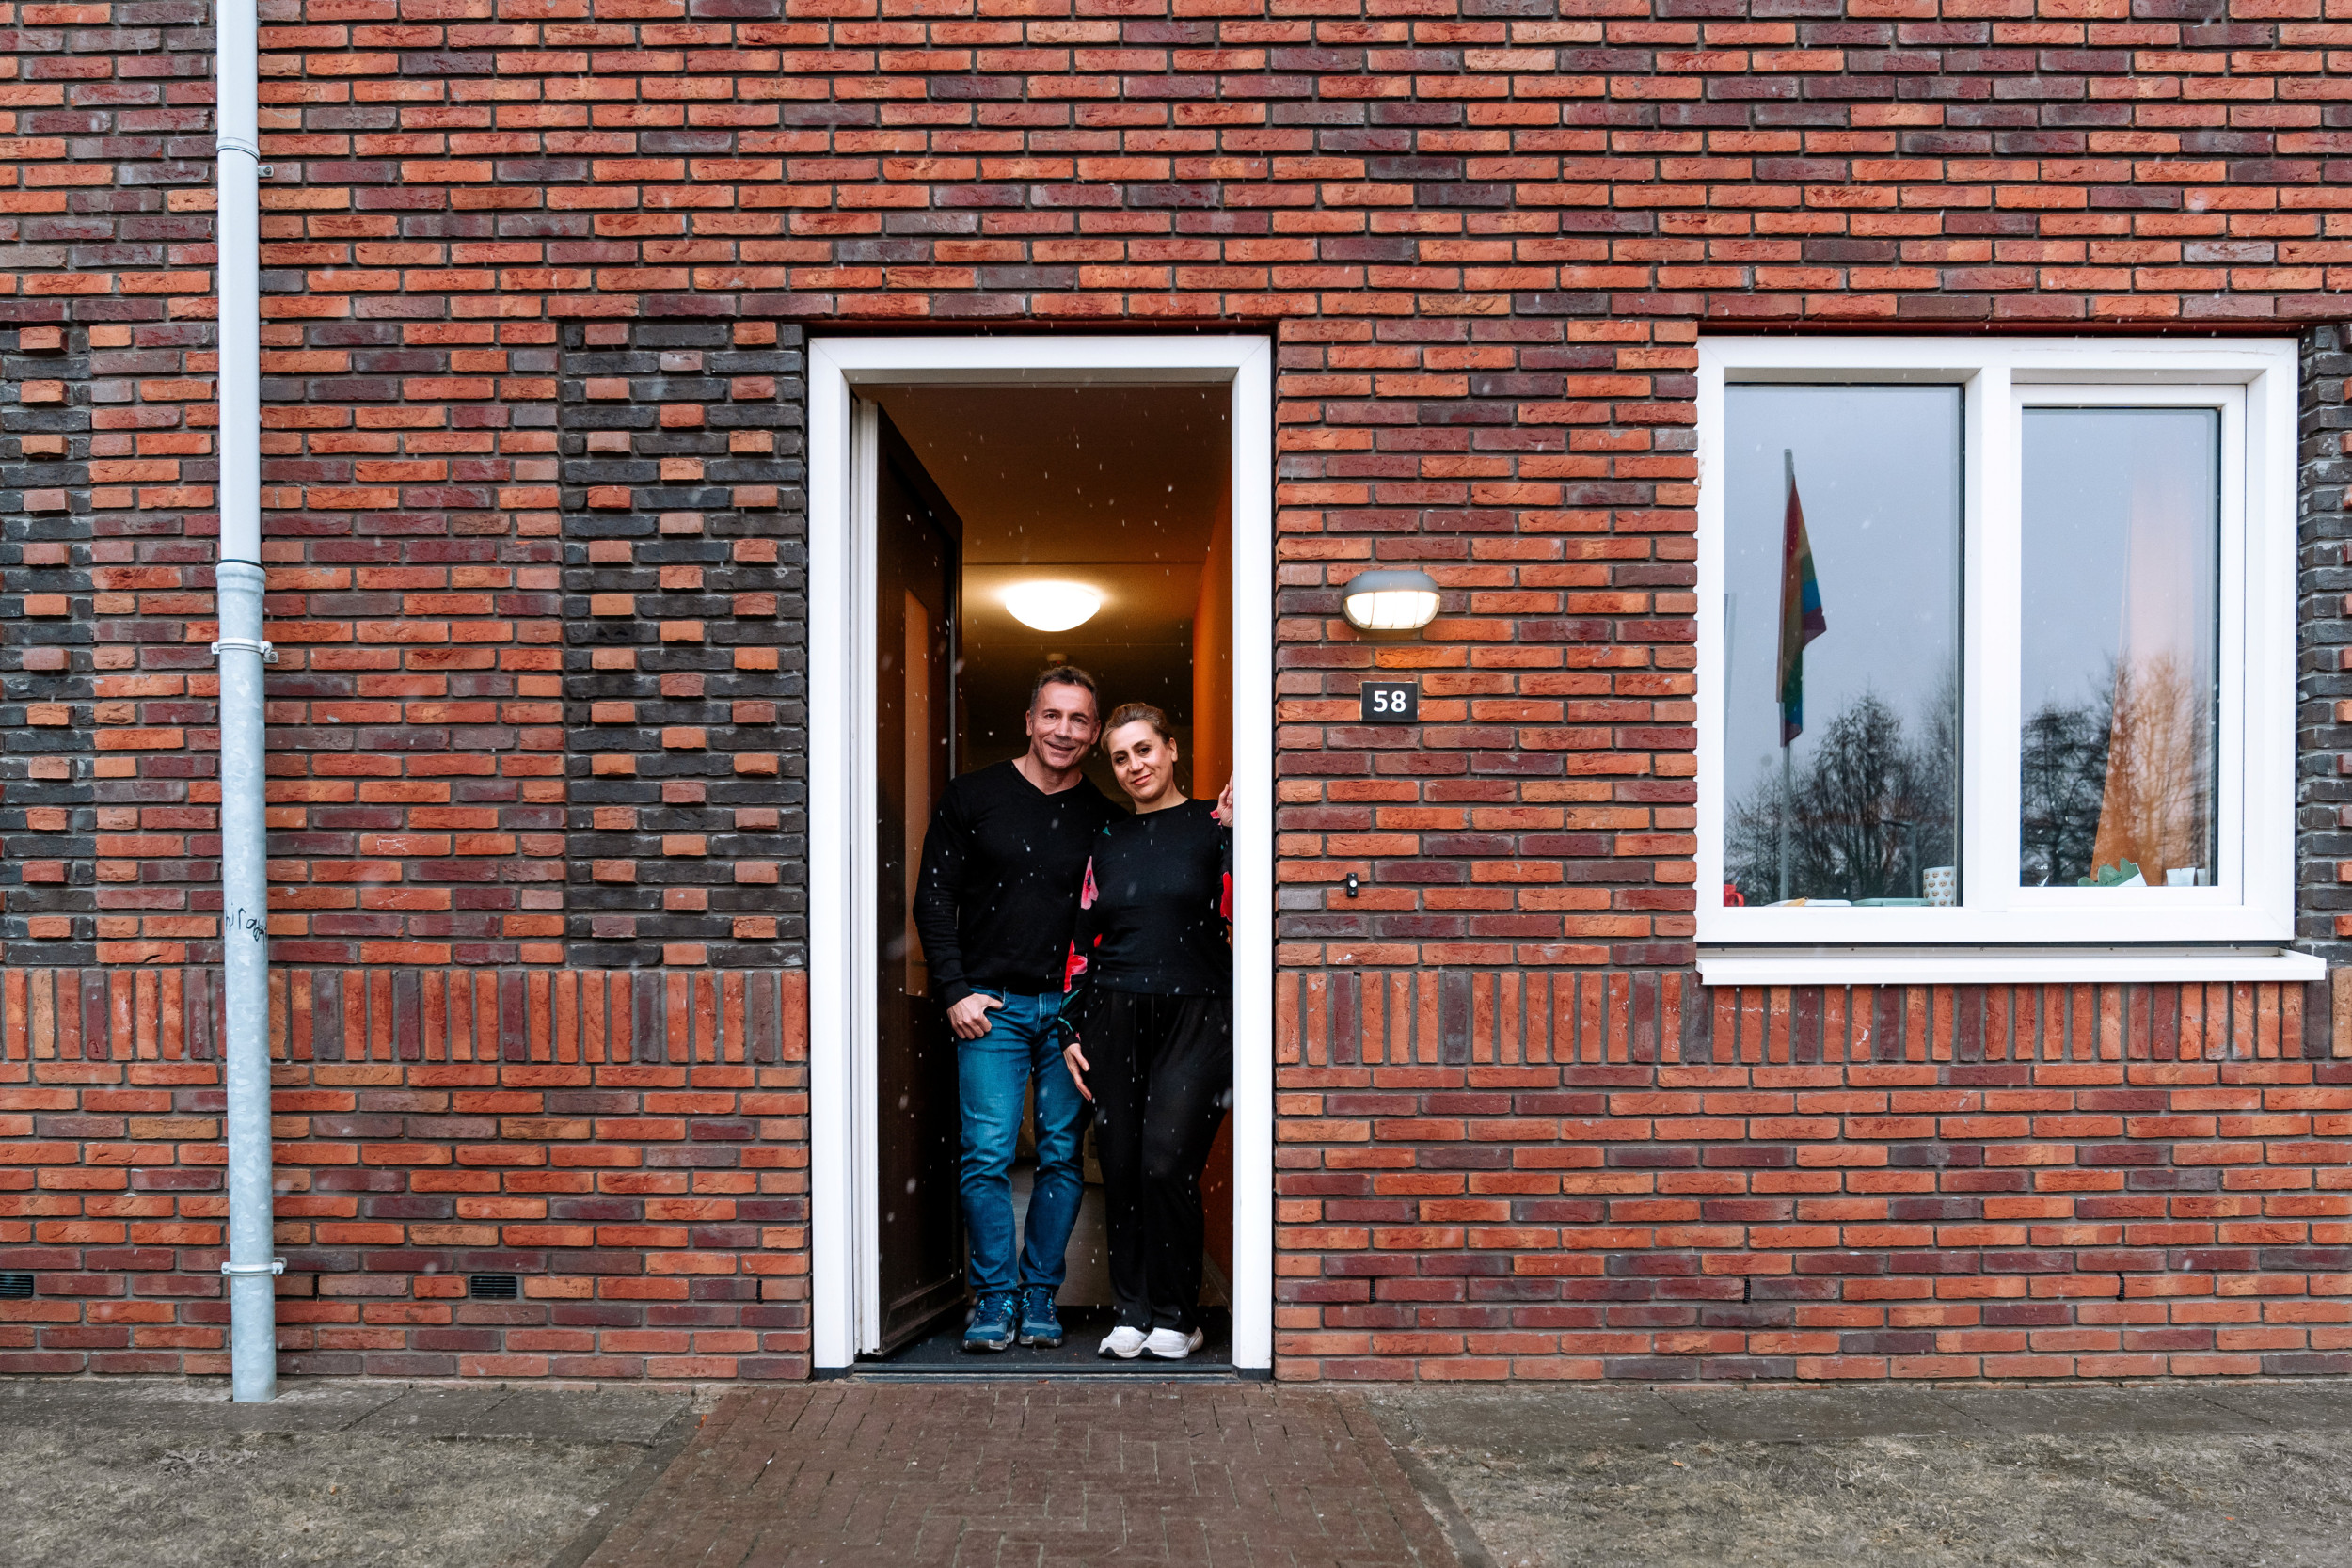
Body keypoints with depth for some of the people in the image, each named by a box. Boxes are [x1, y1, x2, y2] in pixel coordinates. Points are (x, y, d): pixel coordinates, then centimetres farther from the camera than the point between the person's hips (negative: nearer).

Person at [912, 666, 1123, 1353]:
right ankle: (995, 1296, 10)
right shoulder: (973, 797, 3)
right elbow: (933, 897, 3)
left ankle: (1041, 1295, 18)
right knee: (988, 1154, -3)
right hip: (990, 1006, -1)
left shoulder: (1106, 818, 7)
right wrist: (956, 991, -4)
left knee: (1064, 1156, 5)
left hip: (1072, 1009, 2)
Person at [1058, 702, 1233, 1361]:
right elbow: (1083, 940, 17)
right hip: (1115, 1019, 4)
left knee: (1166, 1162, -11)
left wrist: (1234, 833, -13)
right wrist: (1072, 1030, 13)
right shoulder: (1107, 842, 15)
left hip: (1194, 1016, -4)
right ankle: (1133, 1312, 18)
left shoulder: (1212, 825, 4)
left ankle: (1175, 1318, 6)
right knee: (1121, 1167, 3)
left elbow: (1237, 916, -7)